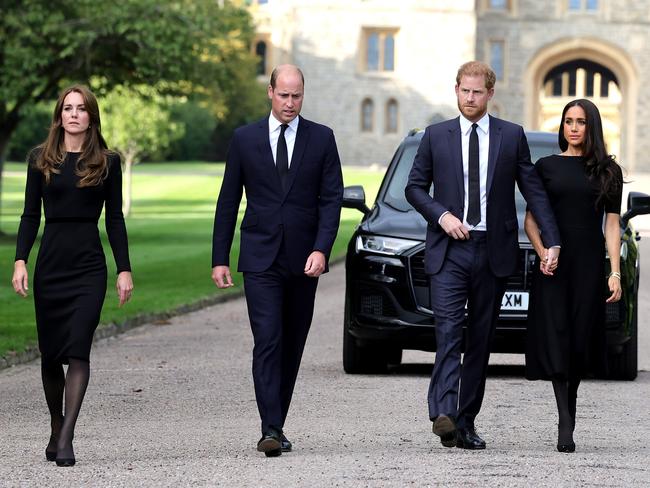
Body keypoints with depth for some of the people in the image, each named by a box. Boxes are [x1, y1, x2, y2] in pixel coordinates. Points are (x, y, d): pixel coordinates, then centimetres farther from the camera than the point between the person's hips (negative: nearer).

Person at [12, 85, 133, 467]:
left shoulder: (107, 162, 5)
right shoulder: (41, 160, 7)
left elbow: (115, 219, 6)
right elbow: (31, 215, 7)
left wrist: (125, 269, 0)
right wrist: (20, 260, -5)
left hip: (89, 264, -2)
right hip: (50, 263, 2)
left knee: (78, 349, -13)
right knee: (51, 352, 7)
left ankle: (66, 438, -19)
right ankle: (56, 429, 24)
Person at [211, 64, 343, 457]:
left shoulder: (321, 138, 4)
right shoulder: (245, 139, 4)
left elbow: (332, 198, 0)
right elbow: (228, 201, 7)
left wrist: (321, 249, -13)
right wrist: (220, 258, 3)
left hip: (304, 259, 2)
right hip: (260, 258, -1)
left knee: (293, 344, 8)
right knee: (267, 341, -12)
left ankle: (277, 423, 18)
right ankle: (271, 429, -17)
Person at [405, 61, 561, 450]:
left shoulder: (512, 137, 6)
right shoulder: (437, 136, 6)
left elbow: (534, 190, 4)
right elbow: (415, 187, 10)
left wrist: (553, 241, -4)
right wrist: (441, 215, -8)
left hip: (493, 252, 1)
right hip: (449, 250, -1)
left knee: (481, 338, 5)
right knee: (449, 330, -16)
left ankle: (467, 422, 12)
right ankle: (444, 414, -27)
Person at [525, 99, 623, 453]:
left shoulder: (608, 171, 8)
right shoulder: (546, 166, 8)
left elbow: (612, 224, 6)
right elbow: (530, 219, 7)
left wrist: (615, 273, -2)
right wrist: (542, 253, -10)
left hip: (589, 265, 0)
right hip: (553, 265, 0)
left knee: (581, 339, 1)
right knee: (555, 340, -9)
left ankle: (569, 409, 17)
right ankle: (565, 423, -12)